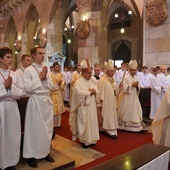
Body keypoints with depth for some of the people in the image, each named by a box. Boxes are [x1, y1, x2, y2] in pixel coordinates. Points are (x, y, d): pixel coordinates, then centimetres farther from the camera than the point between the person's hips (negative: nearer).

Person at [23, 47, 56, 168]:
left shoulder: (46, 69, 11)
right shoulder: (28, 70, -5)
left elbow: (51, 87, 8)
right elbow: (28, 88, -14)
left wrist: (45, 78, -7)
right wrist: (39, 78, -14)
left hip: (47, 100, 6)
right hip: (36, 101, -5)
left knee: (47, 128, 12)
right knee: (35, 128, 2)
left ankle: (46, 152, 27)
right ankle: (31, 155, 17)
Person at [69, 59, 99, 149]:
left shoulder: (91, 81, 13)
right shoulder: (78, 82, -12)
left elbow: (96, 89, 14)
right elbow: (78, 92, -26)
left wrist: (94, 91, -9)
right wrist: (89, 92, -19)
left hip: (91, 106, 8)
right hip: (83, 107, -7)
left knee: (91, 122, 12)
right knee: (84, 123, 1)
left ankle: (90, 139, 25)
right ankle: (84, 140, 14)